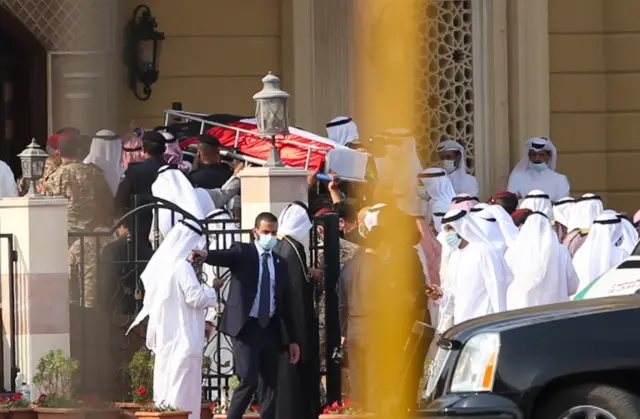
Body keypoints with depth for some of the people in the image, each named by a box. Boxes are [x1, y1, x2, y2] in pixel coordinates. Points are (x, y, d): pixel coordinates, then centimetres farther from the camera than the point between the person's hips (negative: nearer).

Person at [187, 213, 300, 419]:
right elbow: (224, 256, -23)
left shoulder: (280, 263, 14)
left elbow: (286, 303, 15)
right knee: (248, 381, -16)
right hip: (246, 325, -5)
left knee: (270, 385, 5)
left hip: (270, 328, 5)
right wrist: (205, 255, -47)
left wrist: (292, 339, 14)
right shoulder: (242, 252, 0)